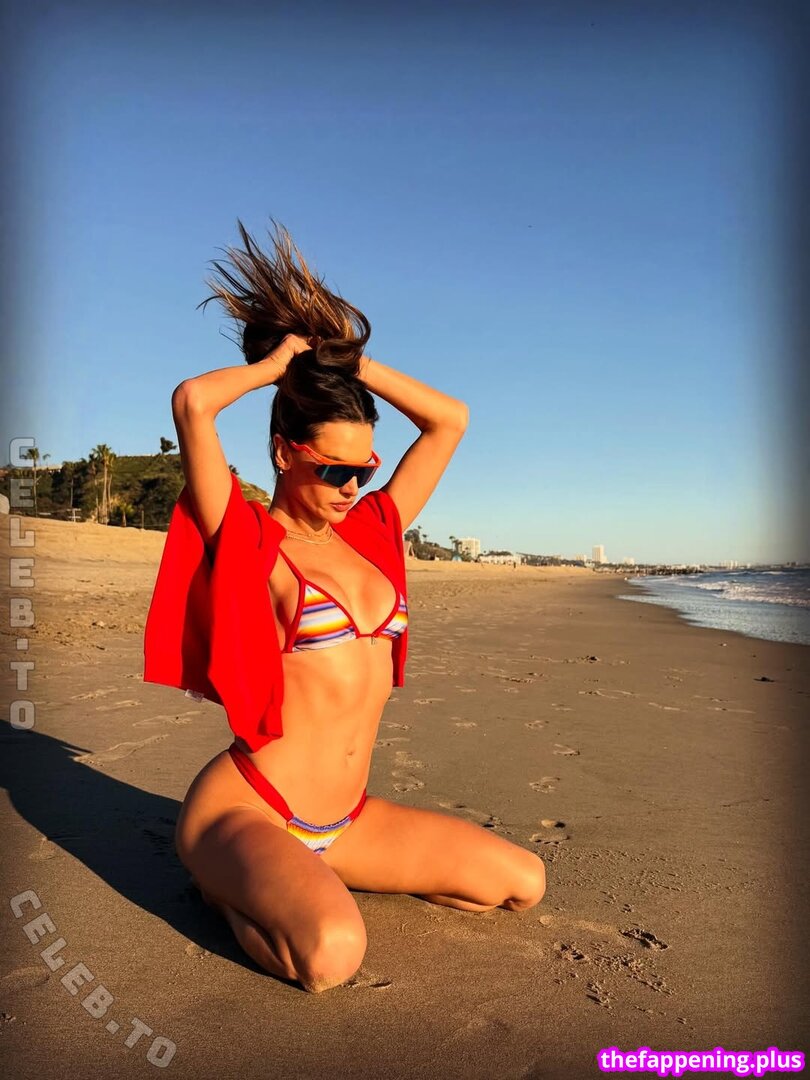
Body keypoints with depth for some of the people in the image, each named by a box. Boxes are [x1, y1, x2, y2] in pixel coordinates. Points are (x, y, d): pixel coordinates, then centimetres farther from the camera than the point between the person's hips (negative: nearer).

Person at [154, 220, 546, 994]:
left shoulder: (371, 534, 6)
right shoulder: (247, 541, -10)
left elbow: (450, 420, 10)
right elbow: (191, 401, -27)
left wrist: (350, 361, 6)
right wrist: (275, 364, -7)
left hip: (346, 819, 7)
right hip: (244, 807, -6)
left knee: (523, 883, 4)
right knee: (330, 952, -34)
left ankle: (314, 880, 14)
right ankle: (227, 886, 1)